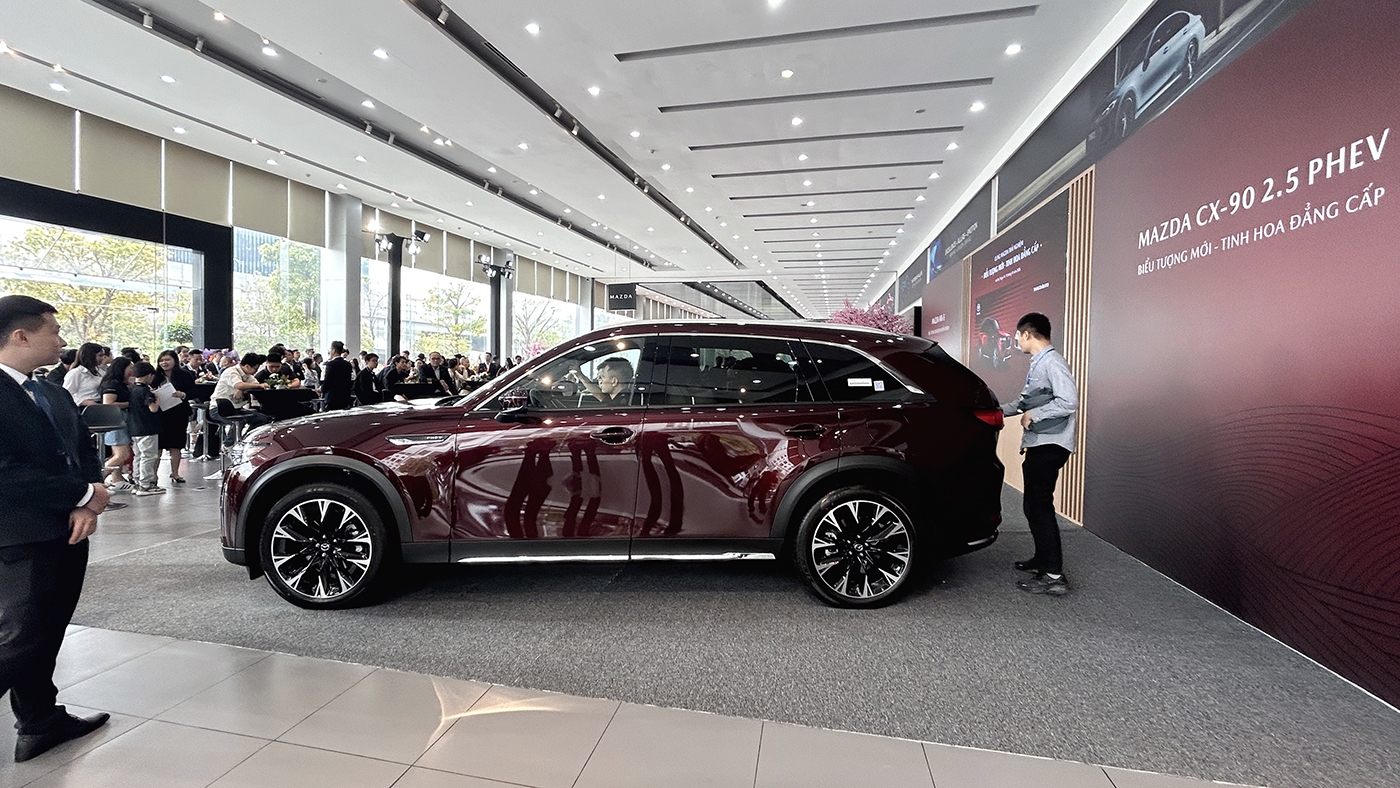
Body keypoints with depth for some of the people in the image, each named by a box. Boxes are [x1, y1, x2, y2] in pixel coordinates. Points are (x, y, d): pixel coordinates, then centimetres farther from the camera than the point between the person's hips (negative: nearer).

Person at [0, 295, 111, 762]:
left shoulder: (54, 396, 13)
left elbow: (84, 452, 12)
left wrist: (86, 507, -5)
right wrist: (84, 495, -15)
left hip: (67, 534, 8)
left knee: (45, 637, 17)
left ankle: (41, 722, 29)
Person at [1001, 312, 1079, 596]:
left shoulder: (1053, 362, -14)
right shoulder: (1037, 364, 17)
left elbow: (1069, 401, -25)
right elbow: (1026, 399, 28)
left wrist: (1033, 415, -17)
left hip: (1050, 446, -10)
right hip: (1037, 445, 10)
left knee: (1038, 506, -10)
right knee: (1037, 505, 16)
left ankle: (1054, 575, -6)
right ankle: (1043, 558, 29)